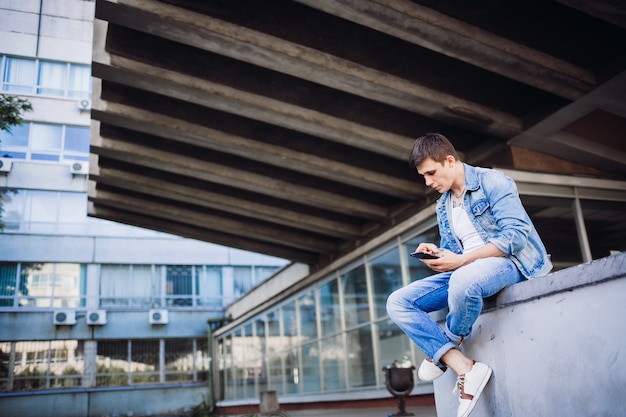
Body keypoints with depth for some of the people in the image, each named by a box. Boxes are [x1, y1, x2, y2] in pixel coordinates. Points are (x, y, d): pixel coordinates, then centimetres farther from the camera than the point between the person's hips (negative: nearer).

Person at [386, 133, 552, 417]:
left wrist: (462, 260, -23)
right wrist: (436, 253, -7)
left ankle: (442, 353, -11)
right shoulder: (442, 205, 17)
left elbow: (516, 235, -18)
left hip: (509, 261, -8)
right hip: (464, 273, 8)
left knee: (463, 281, -43)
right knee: (398, 303, -11)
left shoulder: (491, 181, -7)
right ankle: (466, 370, -23)